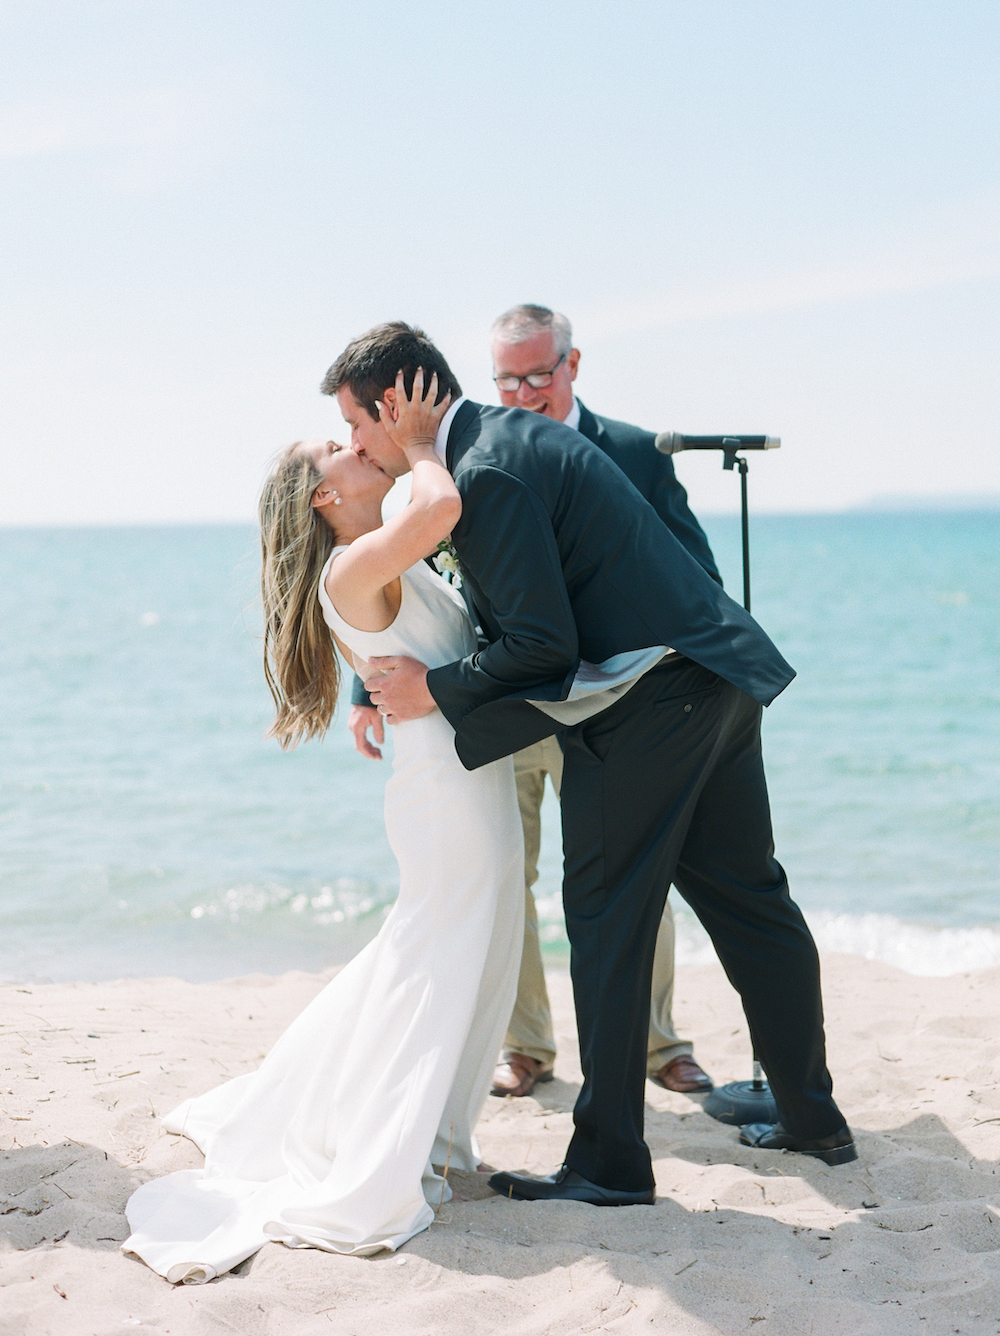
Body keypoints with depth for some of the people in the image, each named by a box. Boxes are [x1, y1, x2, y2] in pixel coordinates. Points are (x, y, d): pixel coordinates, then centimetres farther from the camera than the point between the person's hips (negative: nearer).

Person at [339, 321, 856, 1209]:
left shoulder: (486, 475, -16)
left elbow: (544, 643, -19)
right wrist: (384, 688, 25)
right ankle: (813, 1117, 29)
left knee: (608, 921, -1)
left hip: (645, 699, -10)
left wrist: (436, 692, -7)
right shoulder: (514, 435, 16)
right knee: (749, 900, 17)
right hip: (717, 678, 10)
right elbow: (500, 610, 24)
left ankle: (610, 1163, 8)